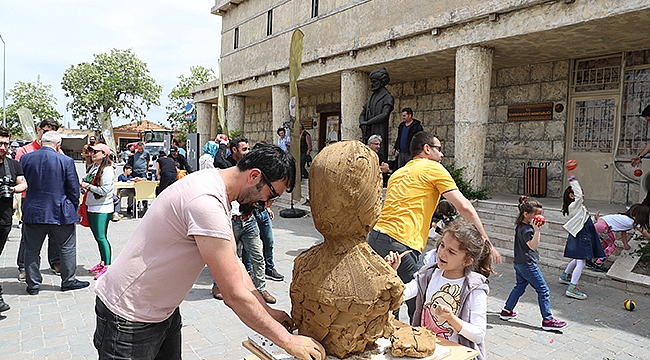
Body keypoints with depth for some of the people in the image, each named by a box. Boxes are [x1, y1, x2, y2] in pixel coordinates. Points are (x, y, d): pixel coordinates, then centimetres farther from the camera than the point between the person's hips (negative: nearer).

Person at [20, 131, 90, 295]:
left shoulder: (25, 158, -2)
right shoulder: (66, 161, -11)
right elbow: (74, 189, -7)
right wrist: (74, 208, 6)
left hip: (33, 212, 3)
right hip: (60, 213, -3)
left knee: (32, 250, 14)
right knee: (68, 248, 11)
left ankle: (33, 284, 21)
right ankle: (68, 281, 19)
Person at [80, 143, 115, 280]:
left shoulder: (107, 170, -14)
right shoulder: (93, 167, 12)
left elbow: (105, 190, -20)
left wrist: (88, 186, -15)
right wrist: (83, 185, 7)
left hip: (103, 208, -9)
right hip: (92, 207, 9)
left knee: (101, 237, -9)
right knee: (97, 236, 14)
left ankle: (107, 266, -3)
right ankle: (102, 262, 25)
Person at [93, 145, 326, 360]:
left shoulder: (217, 189, 1)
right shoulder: (207, 202, -31)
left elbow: (233, 263, 6)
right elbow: (235, 295, -29)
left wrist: (267, 312, 0)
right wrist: (288, 341, -20)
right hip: (130, 318, -9)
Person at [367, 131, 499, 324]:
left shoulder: (398, 173, 25)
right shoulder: (434, 169, 3)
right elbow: (465, 208, -1)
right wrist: (486, 242, 3)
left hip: (375, 237, 8)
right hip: (399, 243, -8)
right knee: (418, 306, -1)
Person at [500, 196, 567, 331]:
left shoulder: (520, 226, 8)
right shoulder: (526, 229, -21)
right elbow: (533, 245, -32)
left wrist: (536, 228, 18)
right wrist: (537, 230, -40)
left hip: (519, 263, 10)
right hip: (528, 264, -10)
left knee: (519, 287, 21)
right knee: (543, 290, -2)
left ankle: (507, 311, 27)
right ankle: (547, 320, 2)